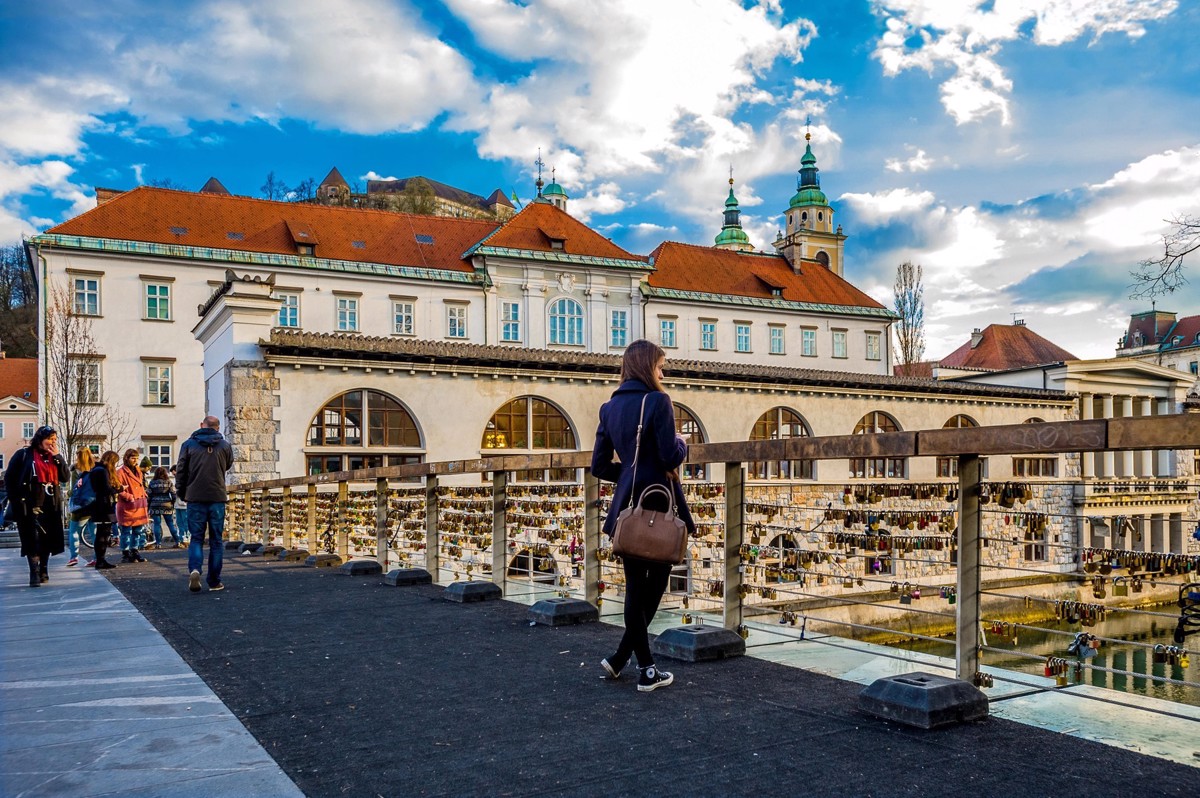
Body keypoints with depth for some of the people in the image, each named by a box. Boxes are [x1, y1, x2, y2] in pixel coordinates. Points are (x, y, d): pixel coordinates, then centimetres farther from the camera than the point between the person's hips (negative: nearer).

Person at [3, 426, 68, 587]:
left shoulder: (54, 457, 13)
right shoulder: (24, 454, -2)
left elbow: (65, 477, 3)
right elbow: (9, 478, -1)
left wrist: (57, 457, -7)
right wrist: (16, 501, -5)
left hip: (51, 506, 5)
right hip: (30, 506, -5)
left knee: (47, 539, 8)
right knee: (32, 540, -7)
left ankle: (43, 571, 18)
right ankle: (34, 573, -5)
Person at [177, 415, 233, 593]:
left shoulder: (189, 444, 1)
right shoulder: (225, 445, 3)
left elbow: (181, 471, 2)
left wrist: (181, 494, 14)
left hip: (195, 498, 0)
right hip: (217, 498, 0)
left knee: (196, 538, 9)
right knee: (216, 541, 7)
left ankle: (194, 569, -17)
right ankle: (214, 582, 8)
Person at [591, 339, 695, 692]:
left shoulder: (610, 407, 10)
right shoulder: (657, 401, -10)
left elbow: (599, 466, 10)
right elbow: (671, 456, -17)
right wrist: (682, 442, 3)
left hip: (626, 506, 6)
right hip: (657, 504, -6)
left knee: (636, 587, 9)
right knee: (656, 581, 7)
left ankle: (646, 669, 13)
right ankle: (620, 658, 7)